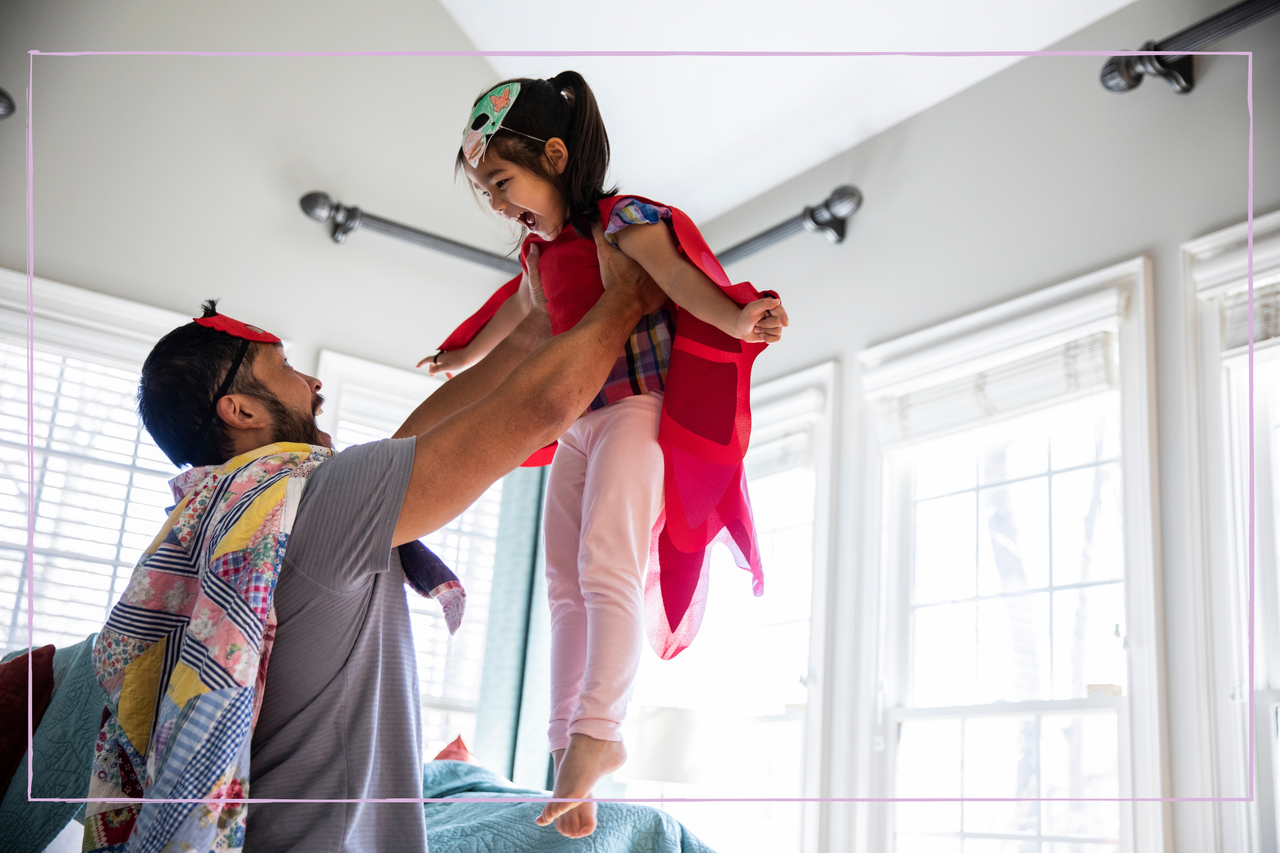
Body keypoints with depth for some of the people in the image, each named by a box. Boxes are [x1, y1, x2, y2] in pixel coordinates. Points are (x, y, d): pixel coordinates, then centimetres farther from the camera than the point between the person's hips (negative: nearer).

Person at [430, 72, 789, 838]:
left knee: (605, 564, -21)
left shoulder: (622, 219, -10)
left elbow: (673, 272, -27)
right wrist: (463, 356, 53)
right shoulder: (541, 249, 15)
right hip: (578, 423, 9)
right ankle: (571, 746, 8)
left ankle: (597, 734, -17)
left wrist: (735, 323, -47)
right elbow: (517, 310, 34)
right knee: (566, 586, 4)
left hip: (639, 409, -8)